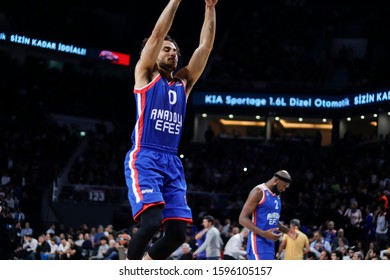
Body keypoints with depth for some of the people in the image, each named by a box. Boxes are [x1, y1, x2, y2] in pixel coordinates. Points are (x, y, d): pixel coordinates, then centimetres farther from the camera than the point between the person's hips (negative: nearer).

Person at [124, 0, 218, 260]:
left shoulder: (183, 83, 21)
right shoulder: (145, 75, 8)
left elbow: (206, 46, 15)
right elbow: (158, 34, -4)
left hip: (172, 163, 6)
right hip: (145, 159, -6)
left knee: (177, 232, -2)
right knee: (152, 220, -24)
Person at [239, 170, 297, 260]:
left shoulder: (277, 196, 15)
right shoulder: (259, 192, -12)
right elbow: (243, 219, -18)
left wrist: (287, 231, 10)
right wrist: (264, 234, -28)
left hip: (270, 243, 9)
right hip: (258, 243, -9)